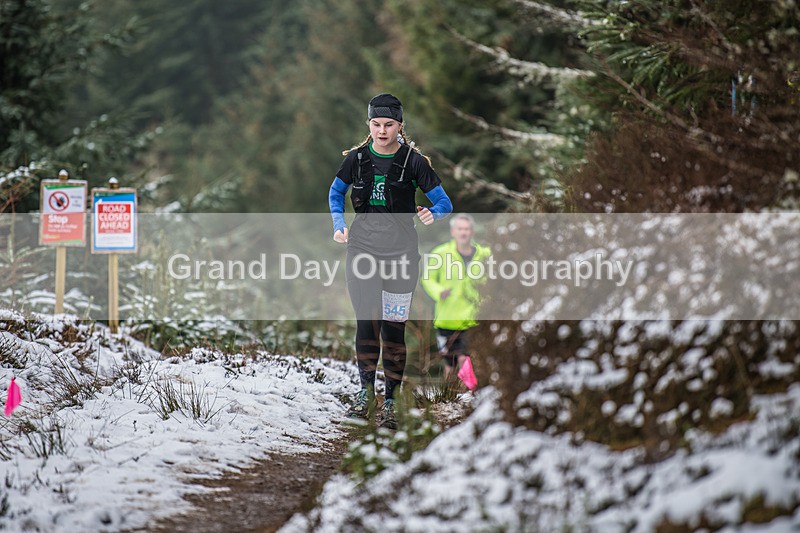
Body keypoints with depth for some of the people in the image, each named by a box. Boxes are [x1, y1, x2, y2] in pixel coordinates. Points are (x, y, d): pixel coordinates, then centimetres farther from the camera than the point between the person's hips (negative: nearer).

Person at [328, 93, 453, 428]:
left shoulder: (413, 161, -5)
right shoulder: (356, 158, 2)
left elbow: (445, 203, -1)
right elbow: (335, 193, 19)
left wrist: (432, 214, -23)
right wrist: (339, 224, 3)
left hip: (400, 254, -2)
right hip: (362, 251, 2)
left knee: (393, 328, -2)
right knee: (366, 322, -4)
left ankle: (390, 401, 7)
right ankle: (366, 389, 13)